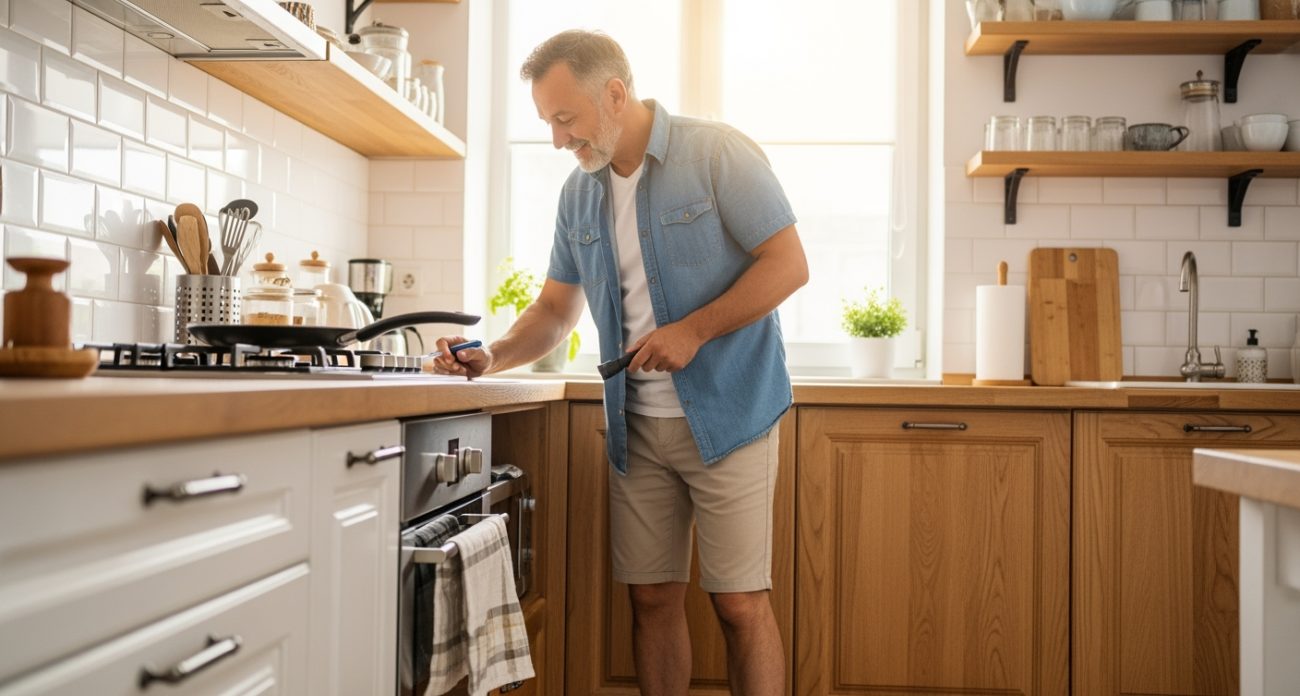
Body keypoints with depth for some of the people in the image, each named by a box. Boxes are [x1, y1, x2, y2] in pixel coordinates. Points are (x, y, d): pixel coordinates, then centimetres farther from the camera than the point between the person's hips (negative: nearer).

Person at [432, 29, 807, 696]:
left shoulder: (717, 153, -8)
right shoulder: (578, 194, 10)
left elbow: (788, 264, -11)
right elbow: (555, 309, 14)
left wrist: (692, 330, -18)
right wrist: (493, 357, -4)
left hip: (724, 412, -5)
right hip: (636, 424, 5)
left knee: (740, 603, -1)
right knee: (652, 597, 10)